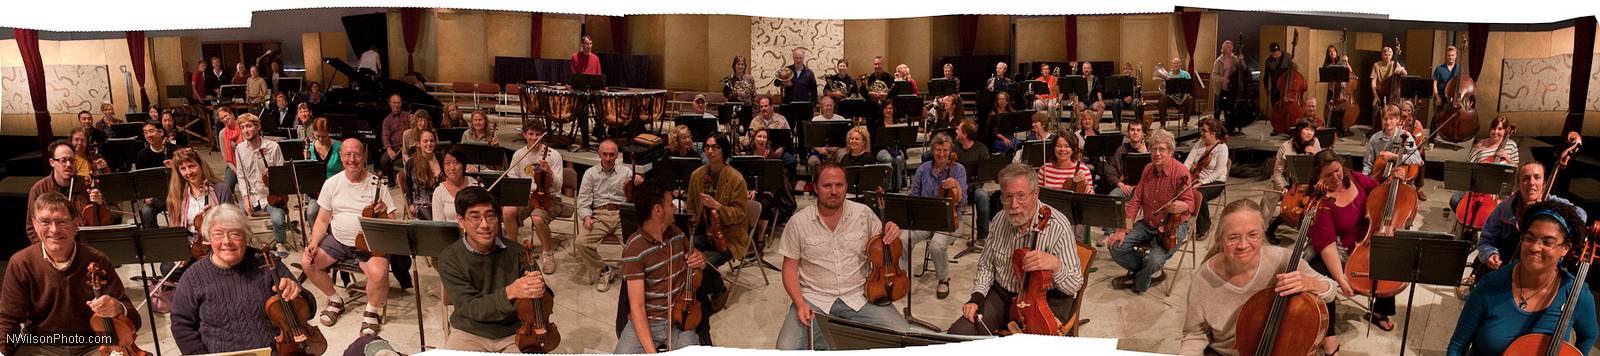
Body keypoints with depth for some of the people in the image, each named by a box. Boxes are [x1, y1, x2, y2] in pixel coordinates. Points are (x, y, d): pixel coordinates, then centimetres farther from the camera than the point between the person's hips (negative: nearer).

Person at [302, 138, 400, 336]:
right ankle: (335, 301, 13)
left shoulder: (376, 185, -5)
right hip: (337, 239, 4)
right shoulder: (332, 183, 4)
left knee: (379, 273, -31)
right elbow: (323, 220, 9)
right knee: (307, 262, -15)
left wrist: (384, 212, -26)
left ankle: (371, 313, 1)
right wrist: (314, 244, -6)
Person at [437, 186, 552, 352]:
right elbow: (470, 308, -15)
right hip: (469, 334, -1)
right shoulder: (449, 259, -7)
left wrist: (539, 288, -25)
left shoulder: (515, 251, -4)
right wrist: (509, 293, -31)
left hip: (514, 333, 1)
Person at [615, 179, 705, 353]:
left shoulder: (676, 233, 5)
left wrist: (700, 259, 1)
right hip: (646, 322, -3)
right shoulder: (634, 249, -14)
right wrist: (651, 351, -27)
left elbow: (693, 254, 27)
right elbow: (637, 307, -17)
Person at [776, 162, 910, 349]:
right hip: (814, 298, -1)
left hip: (859, 296, 1)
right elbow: (790, 268, 2)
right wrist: (800, 304, -13)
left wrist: (892, 235, -10)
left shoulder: (864, 214, 1)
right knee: (787, 348, -25)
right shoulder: (798, 221, -2)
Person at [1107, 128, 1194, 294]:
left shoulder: (1181, 172, -15)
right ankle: (1152, 273, 9)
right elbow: (1136, 201, 6)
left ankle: (1139, 281, 7)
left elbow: (1189, 203, -18)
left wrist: (1181, 207, -45)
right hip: (1147, 224, 6)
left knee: (1155, 260, -30)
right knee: (1116, 247, -13)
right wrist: (1124, 230, -3)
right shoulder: (1148, 170, 4)